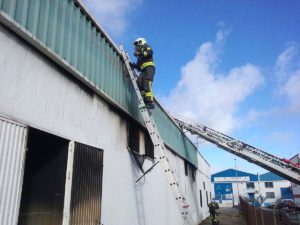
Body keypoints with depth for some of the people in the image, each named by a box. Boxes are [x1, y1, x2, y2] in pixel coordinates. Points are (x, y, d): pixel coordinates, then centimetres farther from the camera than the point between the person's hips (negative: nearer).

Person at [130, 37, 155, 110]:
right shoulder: (139, 56, 34)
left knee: (147, 84, -22)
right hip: (144, 70, 7)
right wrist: (131, 64, 14)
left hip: (149, 67, -7)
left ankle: (150, 102, -31)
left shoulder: (146, 46, 17)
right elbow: (138, 66, 26)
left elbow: (150, 52, -6)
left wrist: (140, 53, -6)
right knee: (139, 82, -15)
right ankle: (144, 100, -25)